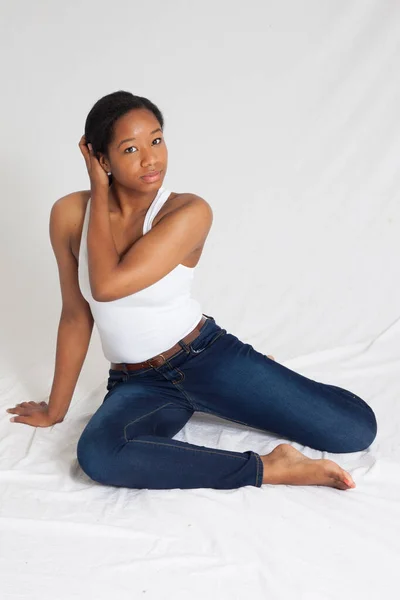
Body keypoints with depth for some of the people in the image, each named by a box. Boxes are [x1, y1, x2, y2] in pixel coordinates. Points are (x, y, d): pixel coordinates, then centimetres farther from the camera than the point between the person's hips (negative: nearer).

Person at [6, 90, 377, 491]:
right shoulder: (69, 214, -6)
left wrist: (100, 193, -14)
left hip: (207, 357, -1)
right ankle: (268, 469, -20)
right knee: (98, 455, -36)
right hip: (137, 385, 2)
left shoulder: (189, 212, -14)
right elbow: (76, 315, 4)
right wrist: (55, 410, 11)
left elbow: (107, 286, -25)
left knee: (356, 429, -13)